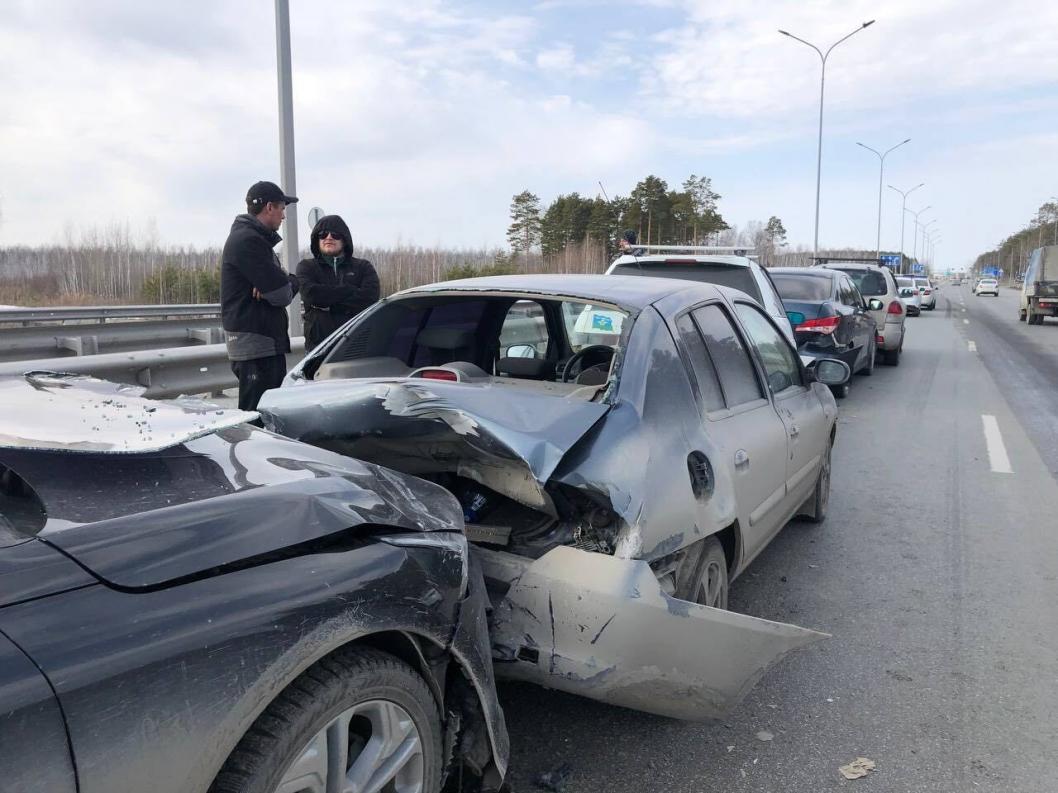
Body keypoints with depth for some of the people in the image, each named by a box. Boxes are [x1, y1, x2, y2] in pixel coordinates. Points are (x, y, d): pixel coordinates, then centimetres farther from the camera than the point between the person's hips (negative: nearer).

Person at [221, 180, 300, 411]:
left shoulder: (255, 238, 20)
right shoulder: (248, 240, -14)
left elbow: (276, 279, 14)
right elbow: (282, 295, -19)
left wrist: (285, 280, -9)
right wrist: (292, 282, 2)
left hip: (267, 342, 10)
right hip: (255, 342, -10)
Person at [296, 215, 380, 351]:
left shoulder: (363, 267, 14)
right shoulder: (306, 267, 14)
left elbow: (370, 297, -5)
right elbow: (310, 293, -7)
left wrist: (328, 303, -7)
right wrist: (349, 291, -3)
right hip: (319, 344, 0)